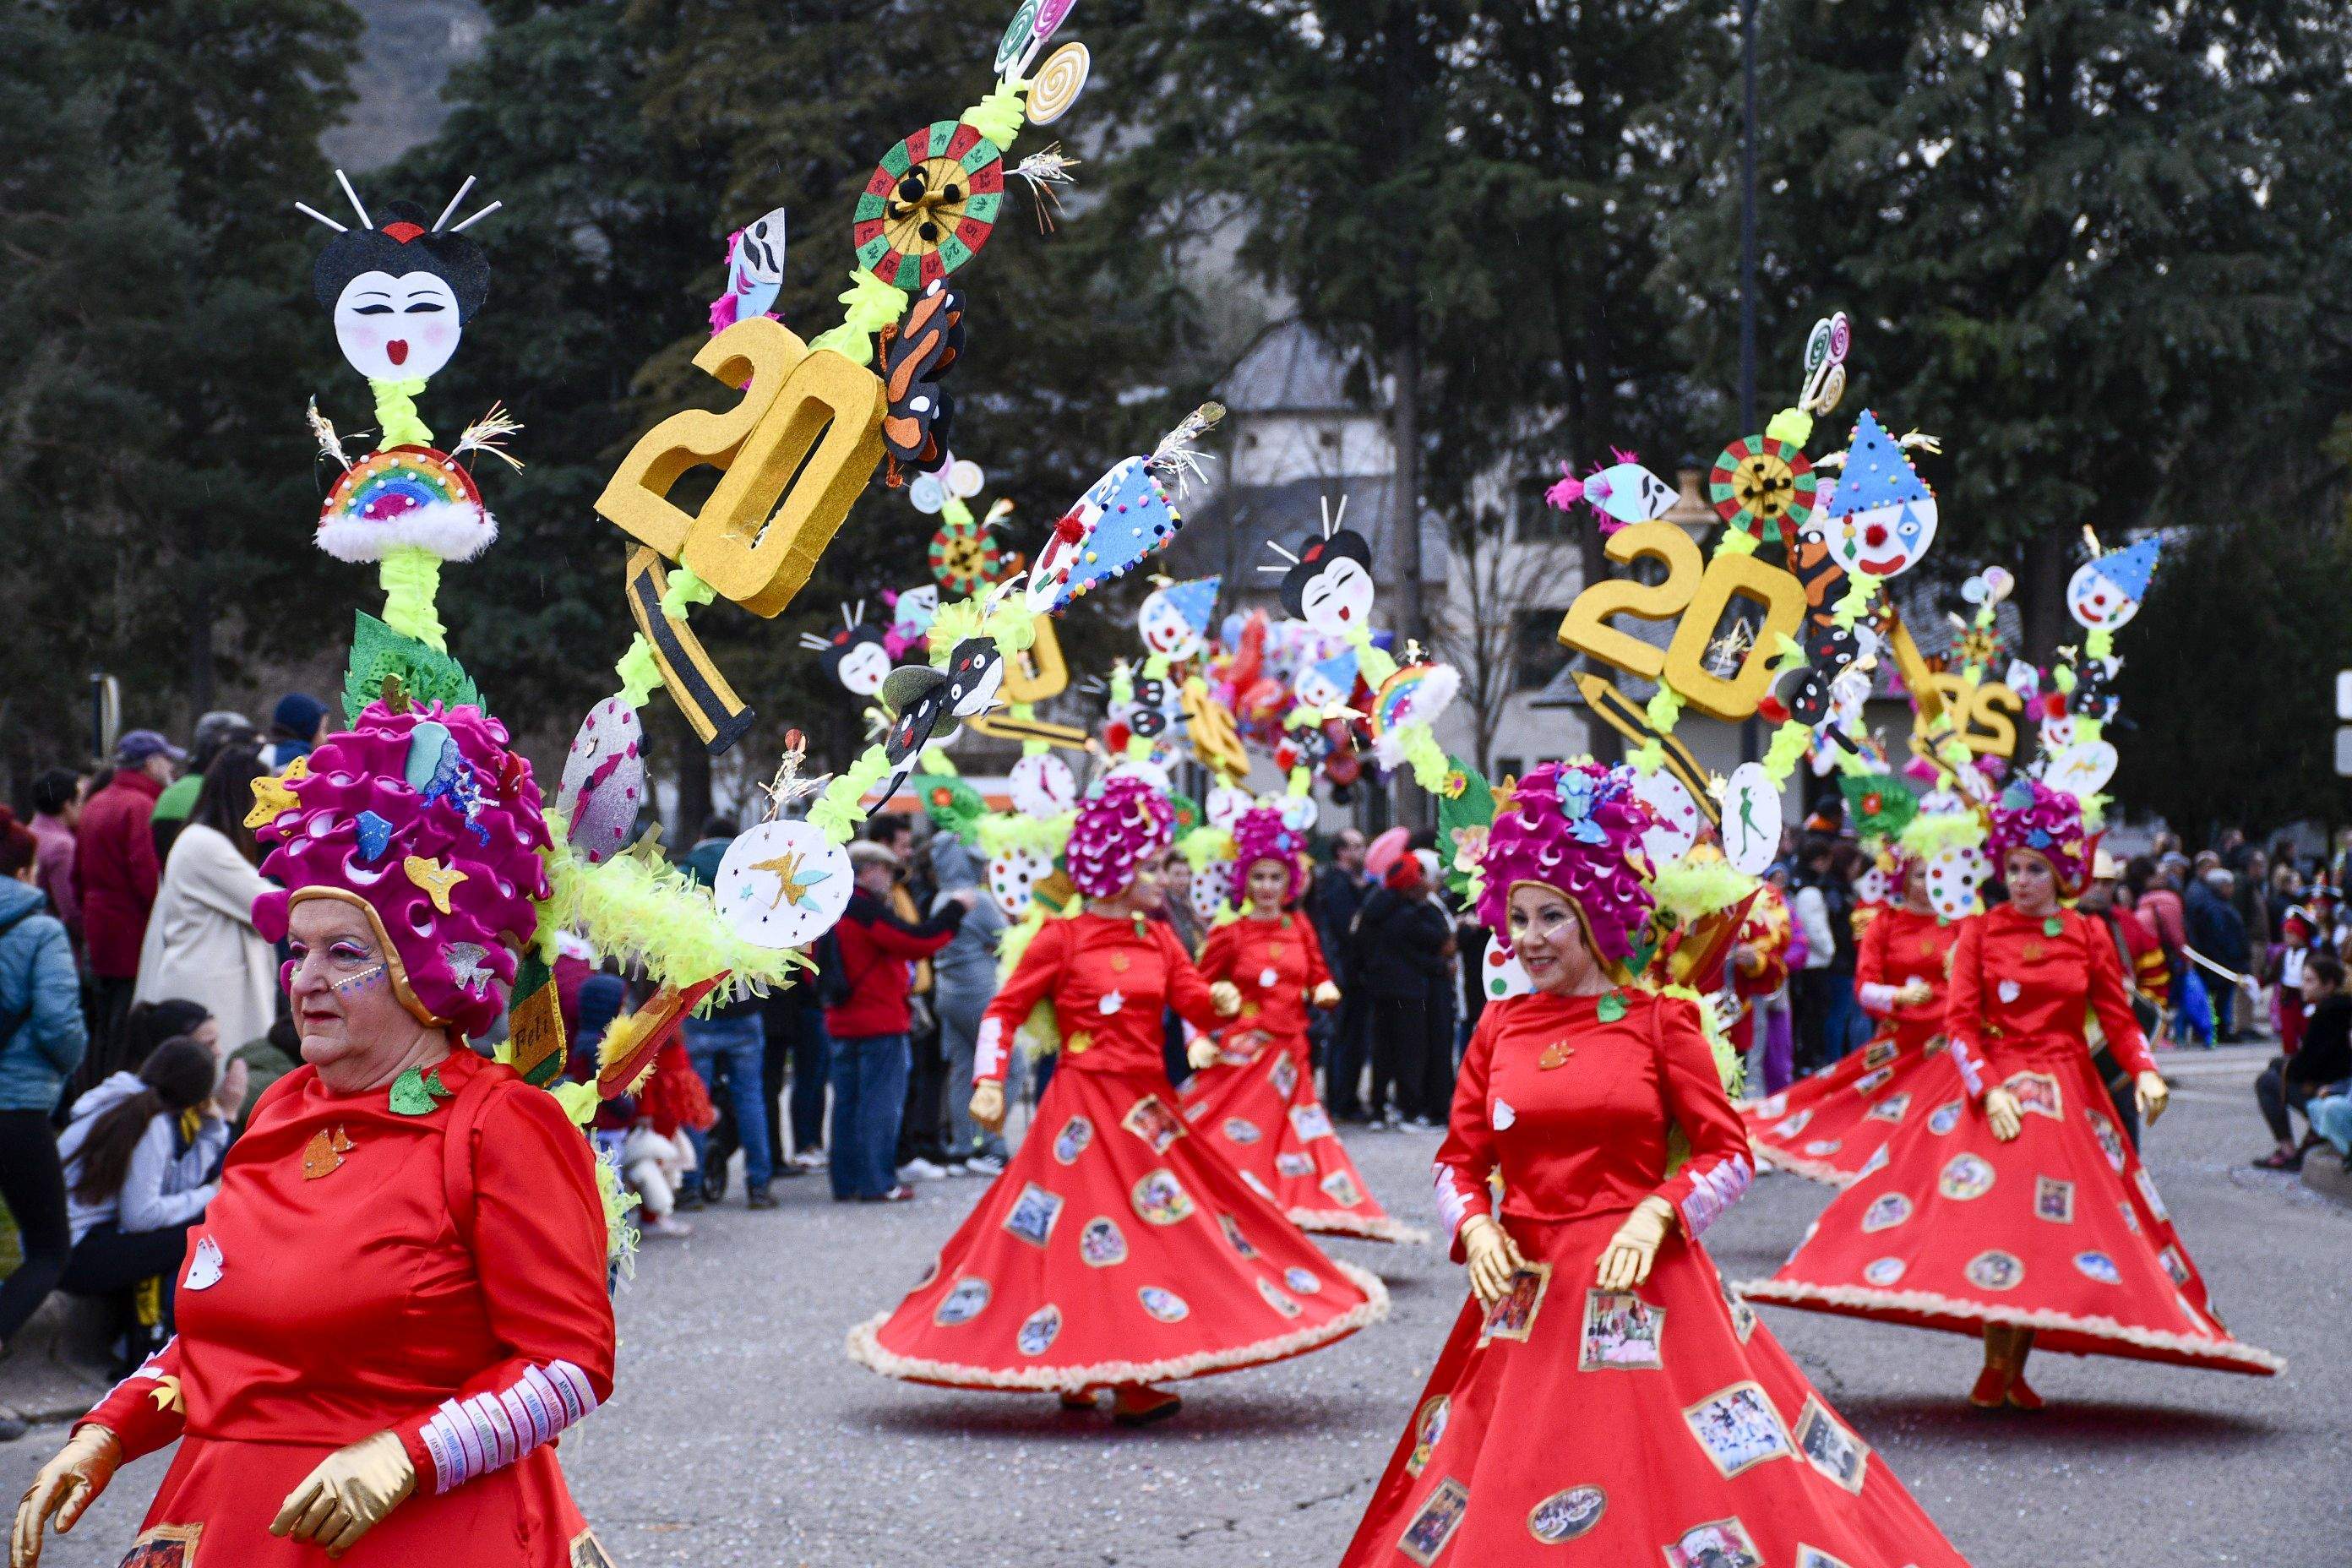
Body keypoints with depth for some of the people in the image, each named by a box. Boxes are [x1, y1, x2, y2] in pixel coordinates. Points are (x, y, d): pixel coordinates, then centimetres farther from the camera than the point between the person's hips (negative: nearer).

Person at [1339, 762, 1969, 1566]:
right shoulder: (1497, 1028, 7)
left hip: (1639, 1289, -3)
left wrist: (1659, 1211, -17)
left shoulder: (1659, 1019, -2)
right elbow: (1459, 1161, 11)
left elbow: (1728, 1155, -2)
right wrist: (1475, 1227, -8)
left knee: (1655, 1480, -3)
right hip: (1523, 1297, 3)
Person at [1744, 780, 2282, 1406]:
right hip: (1995, 1088, -2)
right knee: (1994, 1224, -10)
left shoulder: (2089, 937, 6)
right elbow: (1960, 1023, -4)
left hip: (2069, 1095, 2)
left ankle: (2017, 1368, 6)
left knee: (2052, 1231, -1)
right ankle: (1994, 1365, -2)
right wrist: (1988, 1089, -16)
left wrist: (2145, 1072, -15)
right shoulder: (1980, 933, 1)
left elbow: (2119, 1019, 4)